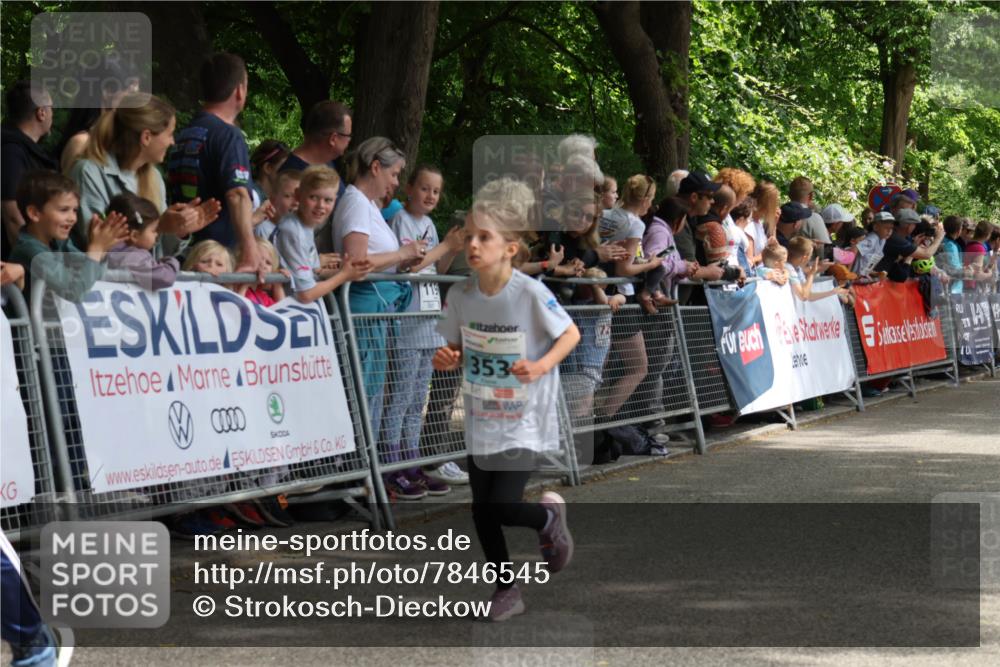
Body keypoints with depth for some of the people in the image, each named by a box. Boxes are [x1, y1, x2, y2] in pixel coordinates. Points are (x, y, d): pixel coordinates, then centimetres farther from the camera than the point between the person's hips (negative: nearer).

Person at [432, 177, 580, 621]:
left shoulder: (531, 294, -18)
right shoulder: (461, 296, -4)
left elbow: (571, 334, -7)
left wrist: (542, 366, -23)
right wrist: (446, 359, -12)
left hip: (524, 422, -5)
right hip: (481, 422, 5)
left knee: (500, 507, -13)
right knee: (482, 514, 8)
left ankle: (549, 516, 21)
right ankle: (507, 592, 27)